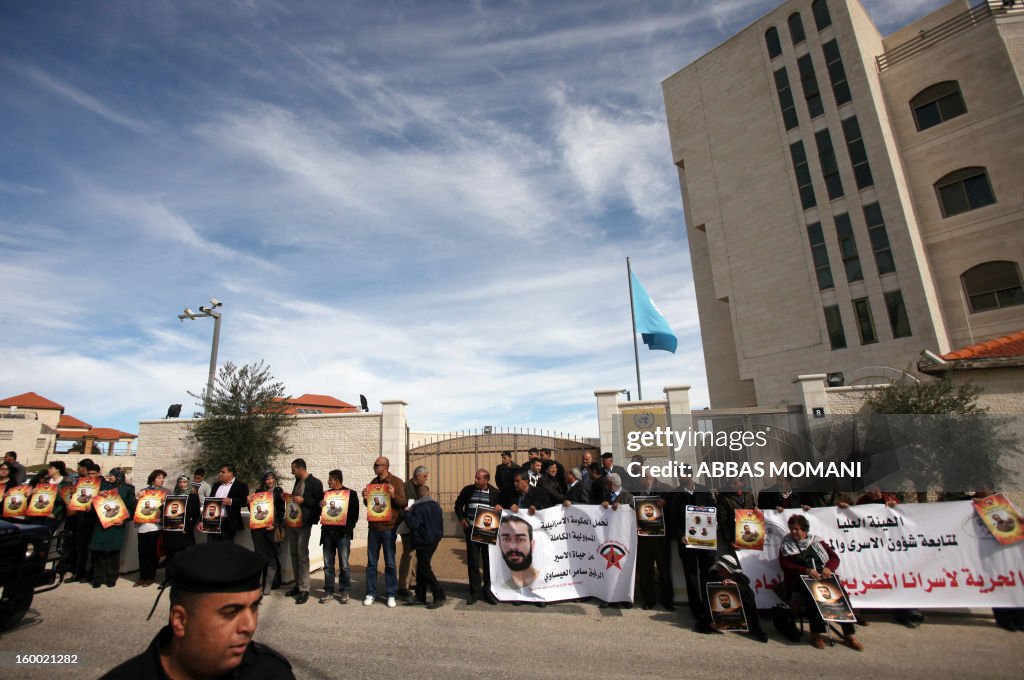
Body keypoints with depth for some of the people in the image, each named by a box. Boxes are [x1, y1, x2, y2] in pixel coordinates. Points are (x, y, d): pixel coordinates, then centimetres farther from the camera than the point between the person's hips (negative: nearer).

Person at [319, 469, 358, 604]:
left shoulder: (351, 493, 1)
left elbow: (355, 514, -1)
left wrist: (349, 527, -12)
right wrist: (320, 505, -5)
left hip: (343, 533, -4)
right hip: (327, 532, 4)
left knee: (344, 564, -1)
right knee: (328, 564, 7)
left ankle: (345, 591, 10)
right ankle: (329, 591, 17)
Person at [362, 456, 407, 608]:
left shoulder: (397, 482, -6)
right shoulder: (373, 482, 9)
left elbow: (403, 503, -8)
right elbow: (368, 504, 17)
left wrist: (394, 495, -26)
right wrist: (365, 498, -5)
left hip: (388, 528, -4)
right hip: (373, 527, 4)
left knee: (390, 563, 3)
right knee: (371, 562, 9)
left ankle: (391, 595, 13)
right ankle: (371, 593, 21)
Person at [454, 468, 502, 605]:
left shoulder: (495, 493, -3)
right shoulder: (467, 490, 2)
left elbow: (504, 505, 8)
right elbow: (458, 505, 13)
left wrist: (500, 507, -14)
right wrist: (461, 518, 0)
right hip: (471, 531, 1)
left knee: (489, 561, 7)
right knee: (473, 562, 5)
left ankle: (488, 591, 21)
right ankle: (475, 592, 17)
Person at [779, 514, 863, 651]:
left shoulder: (816, 541, 17)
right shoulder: (786, 546, 10)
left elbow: (834, 557, 12)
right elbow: (785, 565, -2)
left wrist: (829, 568, -10)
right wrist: (806, 570, -18)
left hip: (823, 577, 3)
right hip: (801, 580, -3)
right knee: (813, 594, -34)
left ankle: (848, 634, -17)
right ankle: (816, 634, -28)